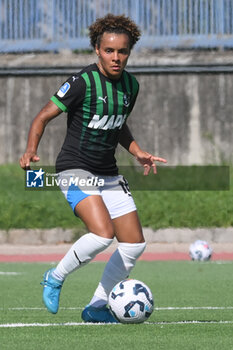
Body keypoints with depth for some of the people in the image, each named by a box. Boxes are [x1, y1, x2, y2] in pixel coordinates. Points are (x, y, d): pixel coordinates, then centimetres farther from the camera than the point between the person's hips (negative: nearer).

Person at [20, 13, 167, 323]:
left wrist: (138, 152, 8)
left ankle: (97, 307, 15)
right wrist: (31, 150, -27)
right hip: (76, 170, -8)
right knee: (104, 233, -27)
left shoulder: (130, 85, 6)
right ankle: (56, 278, -2)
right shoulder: (83, 82, -15)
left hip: (109, 174, 8)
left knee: (135, 244, 2)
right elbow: (44, 116, -12)